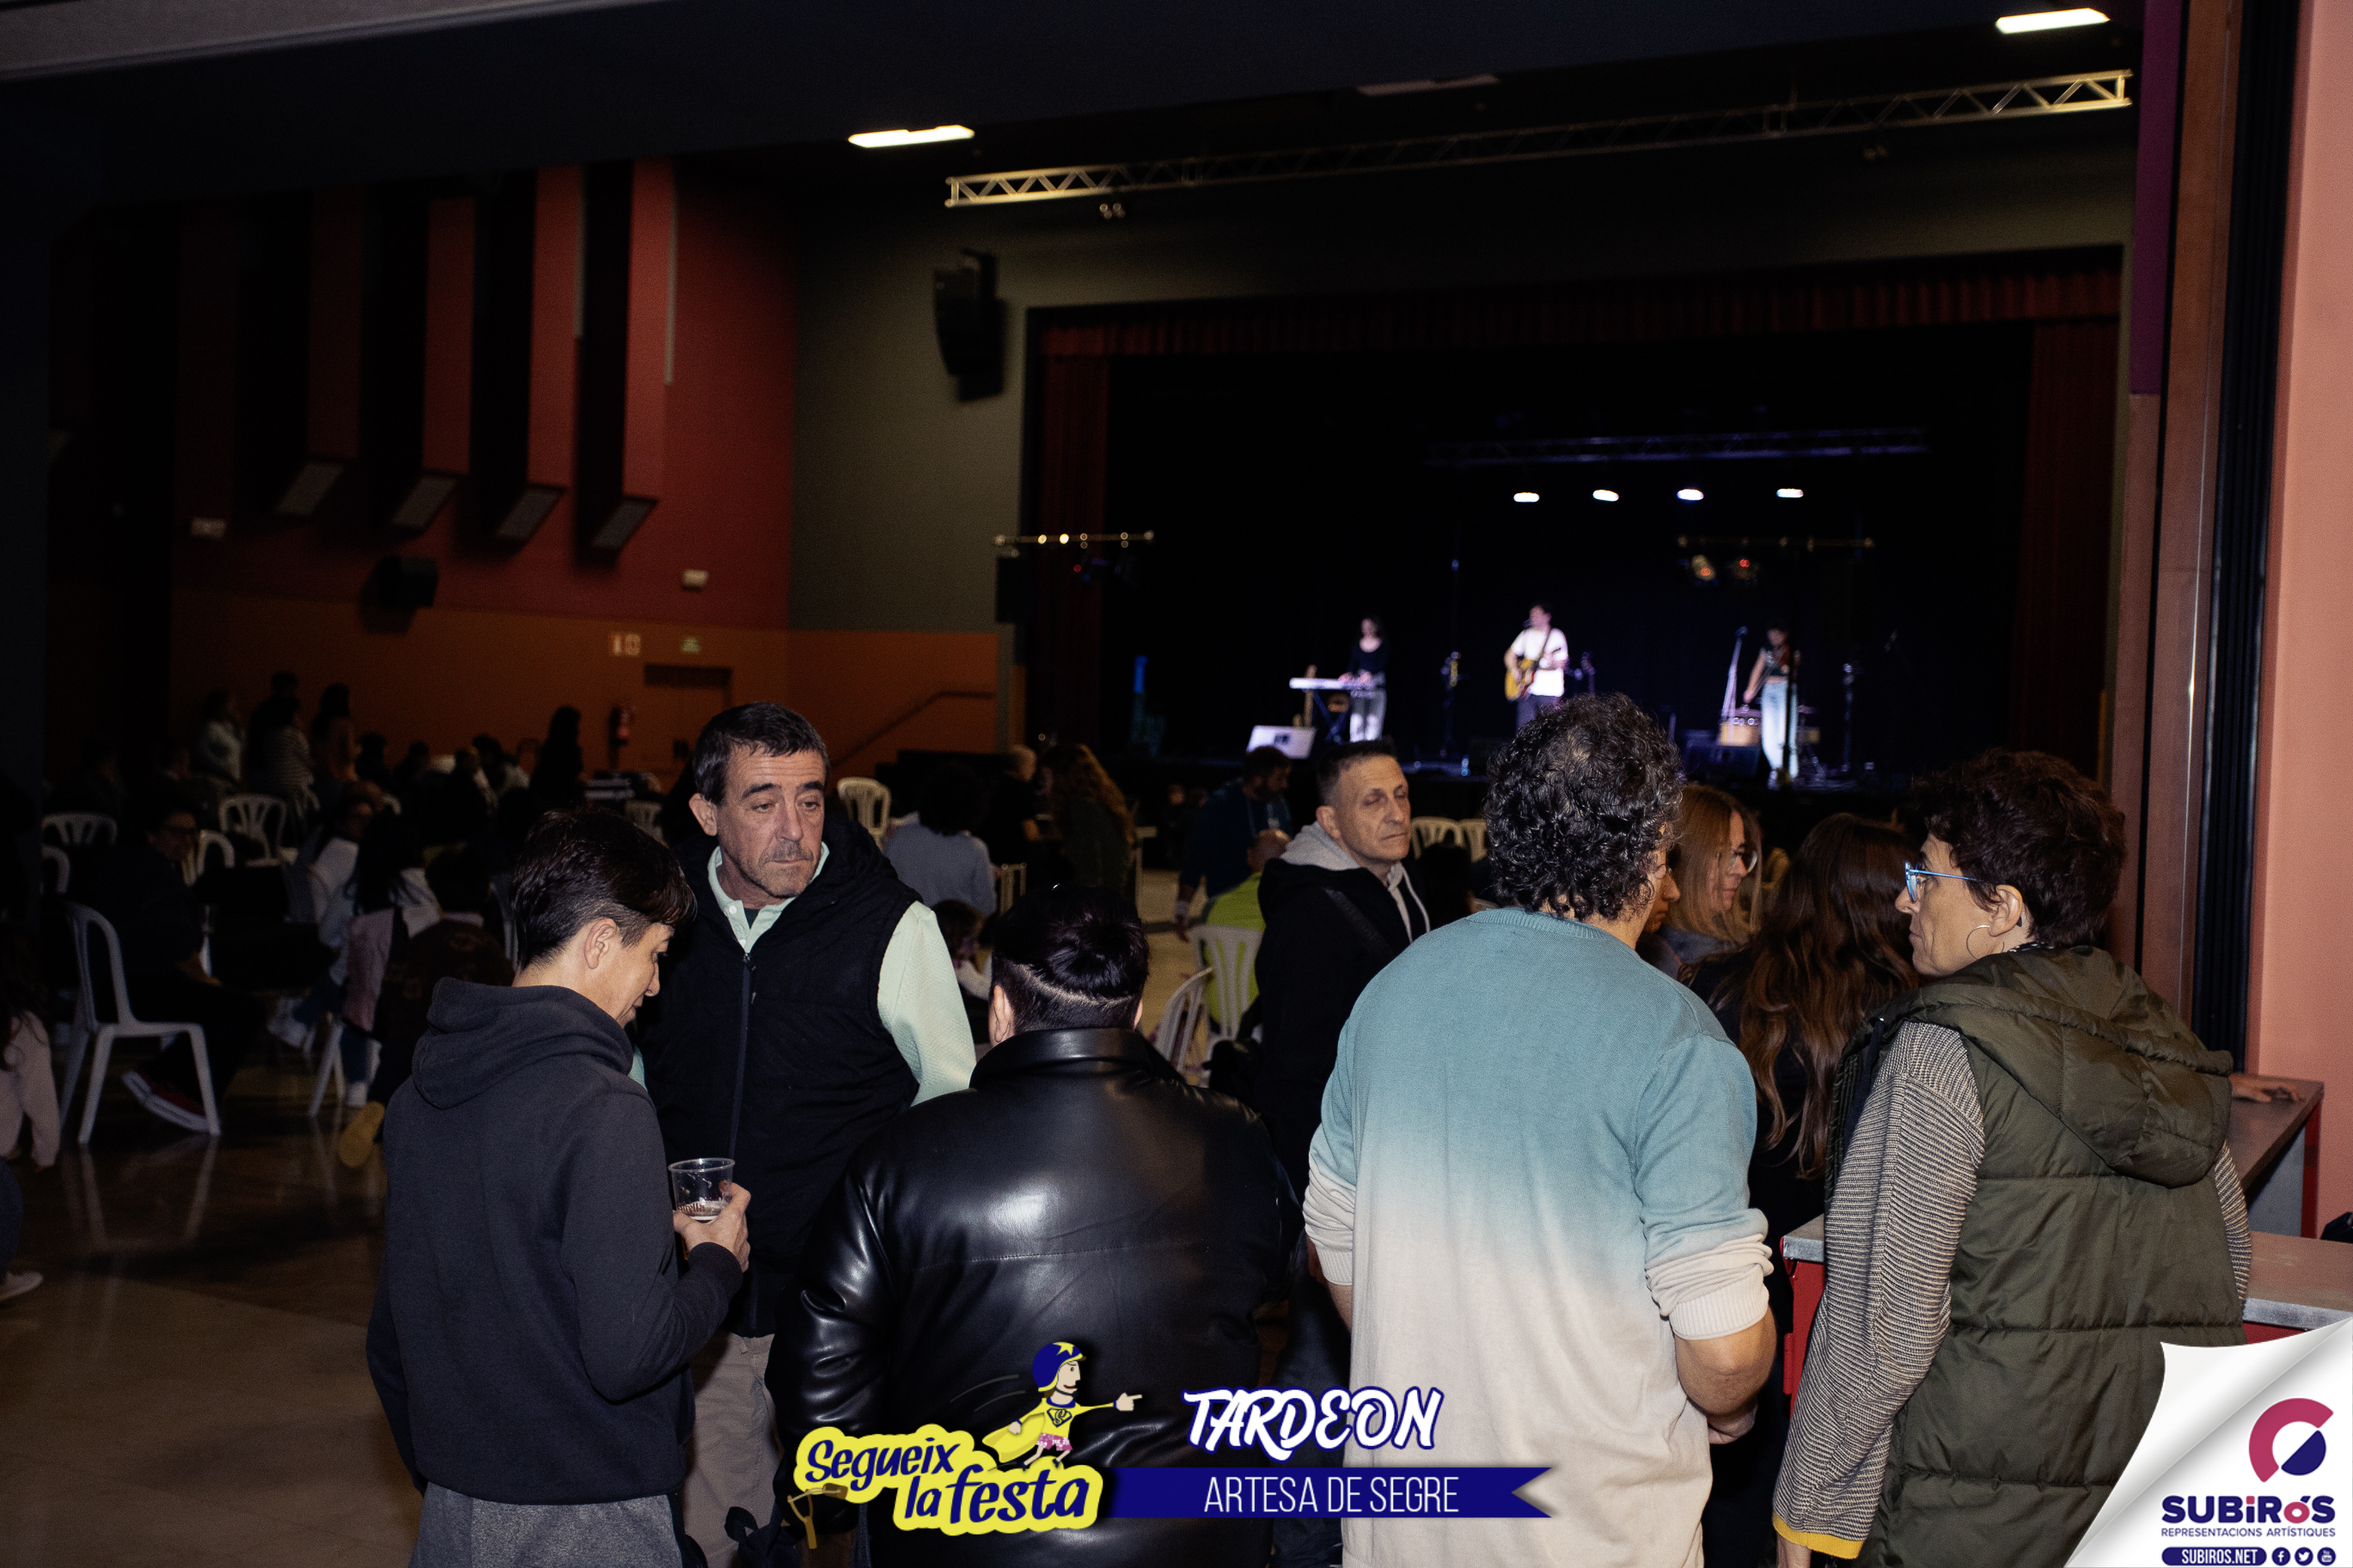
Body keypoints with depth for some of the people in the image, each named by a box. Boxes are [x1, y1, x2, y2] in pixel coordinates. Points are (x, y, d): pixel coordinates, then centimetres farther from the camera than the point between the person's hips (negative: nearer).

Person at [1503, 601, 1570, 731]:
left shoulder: (1557, 636, -3)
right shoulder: (1527, 634, 12)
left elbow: (1562, 664, -9)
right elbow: (1510, 655, 17)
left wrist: (1552, 661, -31)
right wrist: (1514, 670, -1)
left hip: (1549, 692, -4)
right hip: (1527, 691, 4)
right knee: (1524, 730, 0)